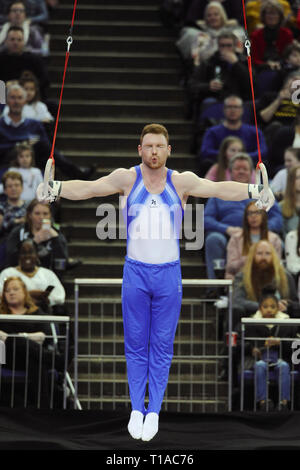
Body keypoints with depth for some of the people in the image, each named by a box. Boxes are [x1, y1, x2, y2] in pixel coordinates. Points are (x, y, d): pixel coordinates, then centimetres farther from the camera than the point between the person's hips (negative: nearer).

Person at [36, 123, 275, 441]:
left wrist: (253, 191, -27)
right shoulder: (127, 179, -1)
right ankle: (136, 409, 14)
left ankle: (154, 411, 11)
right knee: (135, 344, 6)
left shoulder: (181, 182, -1)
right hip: (135, 272, 0)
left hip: (168, 274, 0)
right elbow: (87, 188, -10)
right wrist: (55, 188, -28)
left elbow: (219, 189, -11)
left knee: (162, 346, 4)